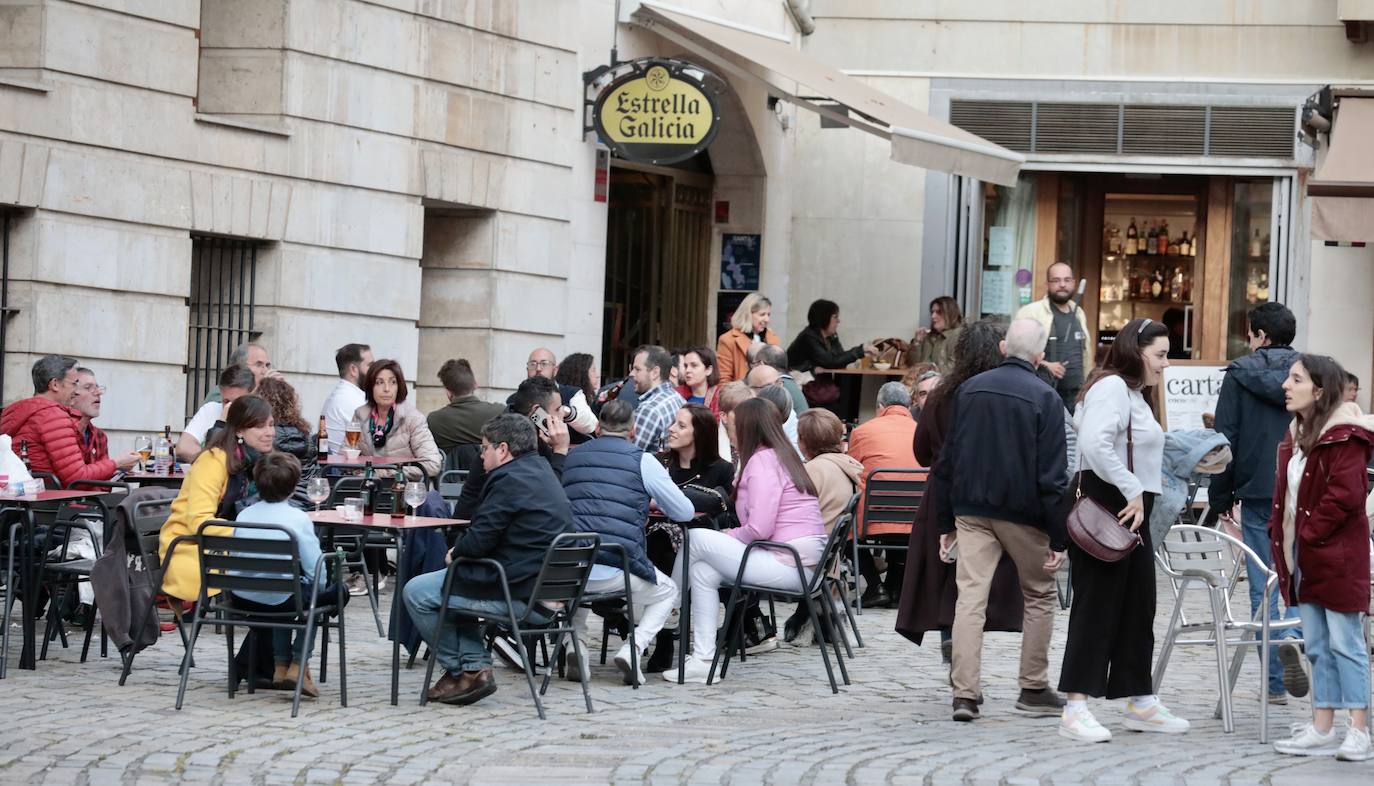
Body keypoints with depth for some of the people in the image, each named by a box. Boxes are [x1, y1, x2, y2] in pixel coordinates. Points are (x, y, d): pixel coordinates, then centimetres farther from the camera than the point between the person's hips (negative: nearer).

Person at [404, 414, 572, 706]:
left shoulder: (509, 480, -18)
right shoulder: (542, 471, 13)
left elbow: (478, 541, -19)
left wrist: (455, 553, 1)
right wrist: (461, 551, 14)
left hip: (517, 594, -10)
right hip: (544, 587, 10)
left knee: (415, 593, 2)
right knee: (459, 583, 31)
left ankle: (459, 669, 12)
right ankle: (476, 666, 19)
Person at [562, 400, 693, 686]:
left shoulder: (572, 458, 15)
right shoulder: (641, 461, 3)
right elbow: (685, 512, 9)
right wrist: (653, 501, 32)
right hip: (616, 571, -3)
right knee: (668, 591, 25)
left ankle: (574, 644, 14)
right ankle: (634, 648, 2)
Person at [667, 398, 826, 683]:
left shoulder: (762, 461, -10)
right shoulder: (784, 457, 20)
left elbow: (759, 529, -19)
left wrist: (730, 536, -2)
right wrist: (732, 537, 7)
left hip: (787, 566, -9)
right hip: (804, 564, 9)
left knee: (697, 539, -6)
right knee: (703, 572, 8)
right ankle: (702, 660, 6)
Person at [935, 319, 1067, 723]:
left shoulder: (969, 390, 6)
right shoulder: (1044, 397, -8)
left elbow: (947, 460, 10)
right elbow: (1052, 474, -11)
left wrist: (946, 522, 16)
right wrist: (1059, 537, -8)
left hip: (971, 510, 3)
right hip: (1023, 513, -3)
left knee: (970, 597, 0)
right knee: (1039, 596, 14)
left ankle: (965, 693, -8)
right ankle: (1033, 689, 17)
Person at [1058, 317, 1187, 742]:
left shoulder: (1136, 394, 22)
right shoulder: (1111, 387, -13)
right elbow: (1095, 444, -27)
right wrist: (1132, 491, -22)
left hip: (1131, 515, 10)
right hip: (1104, 511, -10)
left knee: (1139, 607, 14)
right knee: (1097, 607, -9)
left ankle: (1140, 702, 22)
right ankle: (1076, 708, -8)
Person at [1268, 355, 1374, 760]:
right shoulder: (1296, 434, 14)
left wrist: (1309, 533, -17)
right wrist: (1280, 535, 7)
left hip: (1337, 555, -9)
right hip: (1302, 557, 9)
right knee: (1317, 646, 11)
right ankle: (1322, 728, 15)